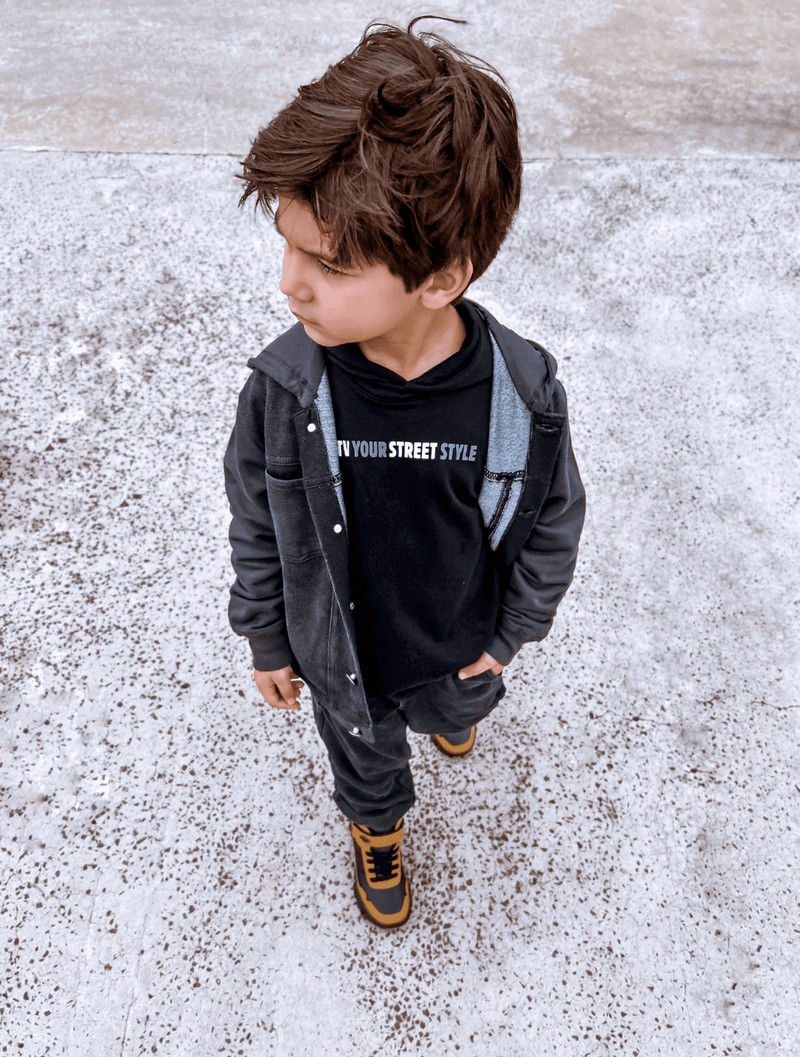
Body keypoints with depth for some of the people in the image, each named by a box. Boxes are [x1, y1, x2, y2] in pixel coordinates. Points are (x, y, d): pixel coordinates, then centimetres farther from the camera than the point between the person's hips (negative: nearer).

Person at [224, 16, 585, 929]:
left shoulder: (523, 397, -31)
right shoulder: (284, 390, -30)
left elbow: (552, 529, -11)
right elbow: (257, 532, -11)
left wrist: (510, 632, 1)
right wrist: (267, 643, 0)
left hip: (462, 647, 1)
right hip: (344, 660, 0)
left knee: (458, 706, 36)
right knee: (366, 759, 30)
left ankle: (451, 716, 74)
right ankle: (376, 831, 66)